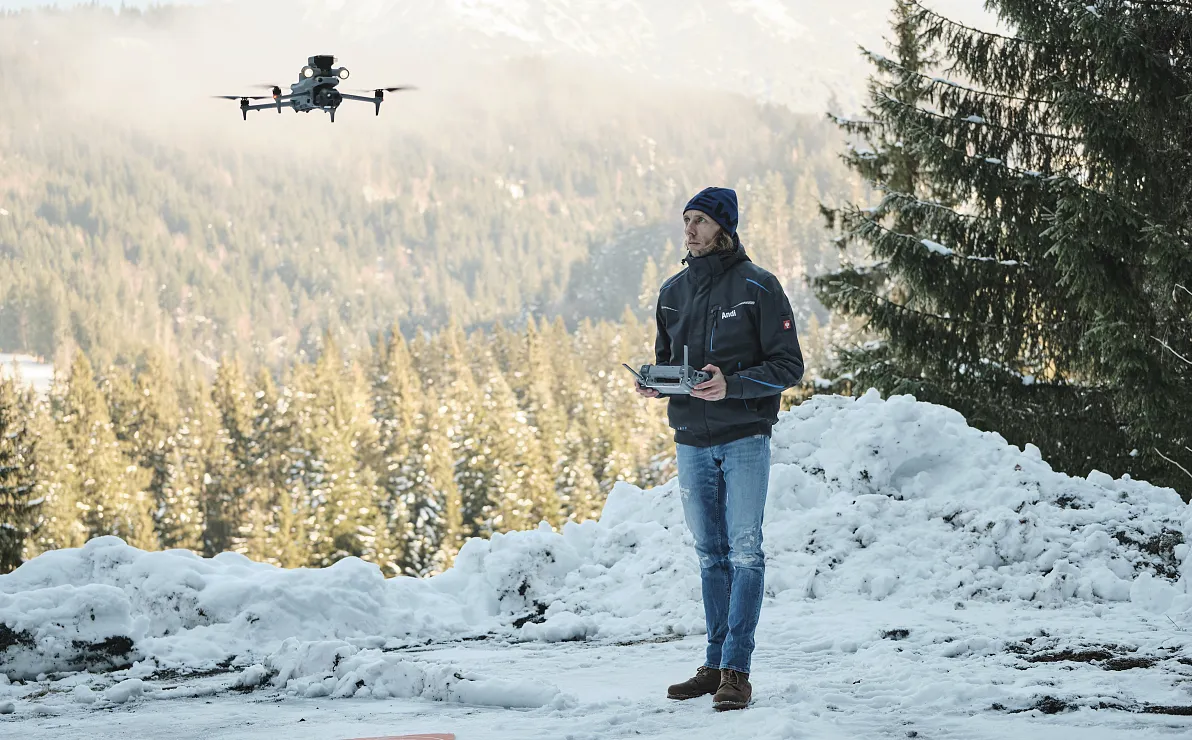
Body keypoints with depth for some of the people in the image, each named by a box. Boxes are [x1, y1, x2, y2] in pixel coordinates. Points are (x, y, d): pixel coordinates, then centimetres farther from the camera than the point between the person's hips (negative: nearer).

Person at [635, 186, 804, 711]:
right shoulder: (673, 292, 11)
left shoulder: (757, 287, -6)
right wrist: (653, 384, -2)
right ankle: (715, 664, 16)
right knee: (711, 555, 10)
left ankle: (737, 670, -6)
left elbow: (789, 366, -7)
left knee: (744, 552, -6)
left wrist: (732, 385, -22)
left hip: (744, 437, -5)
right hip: (691, 441, 6)